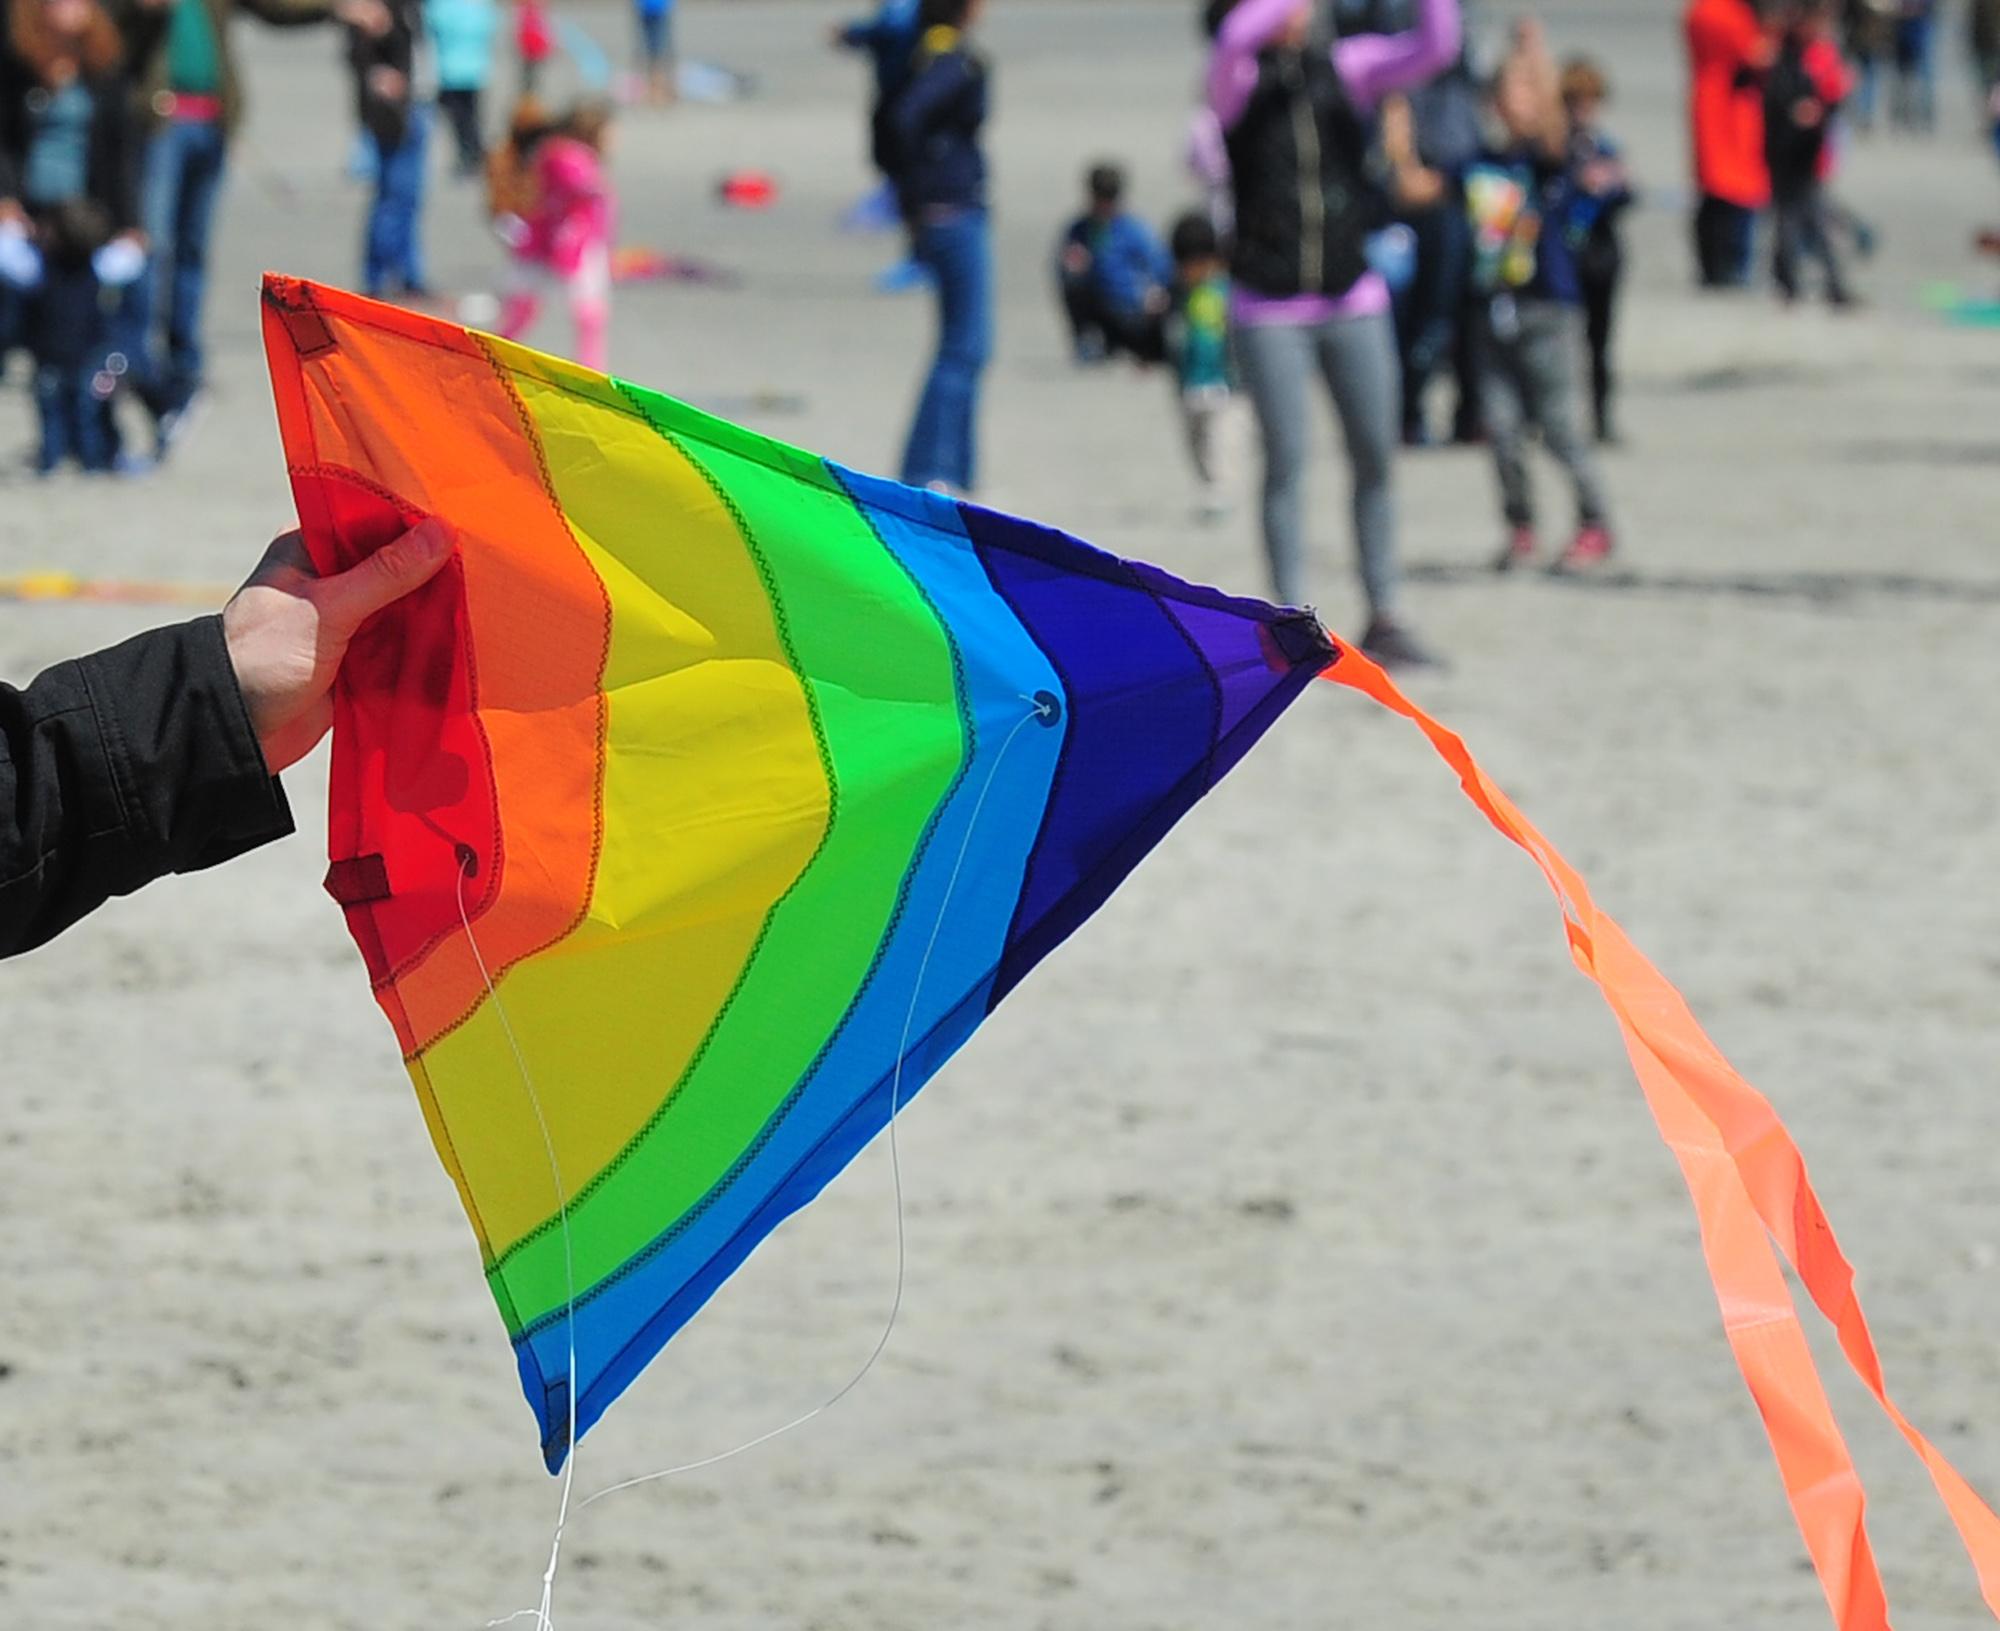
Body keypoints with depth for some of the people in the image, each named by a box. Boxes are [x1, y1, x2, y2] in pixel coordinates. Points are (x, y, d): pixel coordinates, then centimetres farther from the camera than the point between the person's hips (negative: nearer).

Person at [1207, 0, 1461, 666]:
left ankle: (1383, 619, 15)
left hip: (1354, 304, 3)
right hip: (1269, 311, -3)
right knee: (1286, 465, -2)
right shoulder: (1235, 78, -3)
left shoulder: (1347, 67, 4)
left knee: (1375, 460, 4)